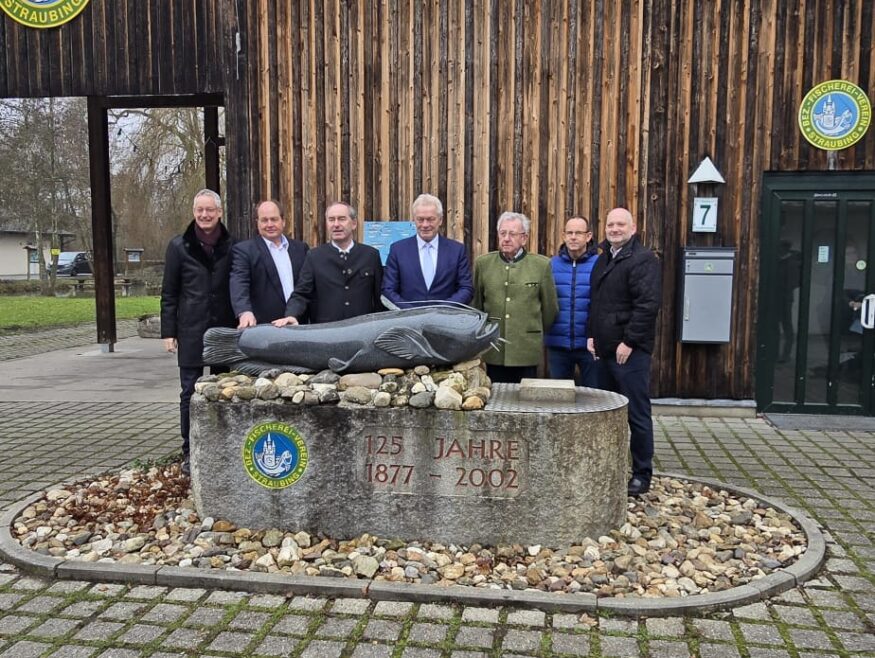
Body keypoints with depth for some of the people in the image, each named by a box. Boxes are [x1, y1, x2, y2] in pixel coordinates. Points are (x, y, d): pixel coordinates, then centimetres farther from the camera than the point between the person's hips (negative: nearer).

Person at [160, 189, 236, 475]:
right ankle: (189, 451, 15)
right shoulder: (179, 246, 2)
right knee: (190, 392, 4)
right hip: (191, 332, -1)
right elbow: (169, 293, 3)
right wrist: (168, 331, -2)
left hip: (225, 331, 1)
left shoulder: (232, 246, 3)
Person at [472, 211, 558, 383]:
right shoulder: (482, 263, 5)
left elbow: (550, 307, 8)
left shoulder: (542, 265, 0)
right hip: (493, 351, 1)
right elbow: (476, 303, 13)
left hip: (527, 351, -1)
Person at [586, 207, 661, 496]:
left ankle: (642, 474, 10)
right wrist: (591, 335, 11)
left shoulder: (643, 259, -9)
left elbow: (647, 305, -18)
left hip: (630, 351, -8)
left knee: (637, 414, -1)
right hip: (603, 349, 8)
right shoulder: (603, 259, 17)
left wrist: (629, 342, -19)